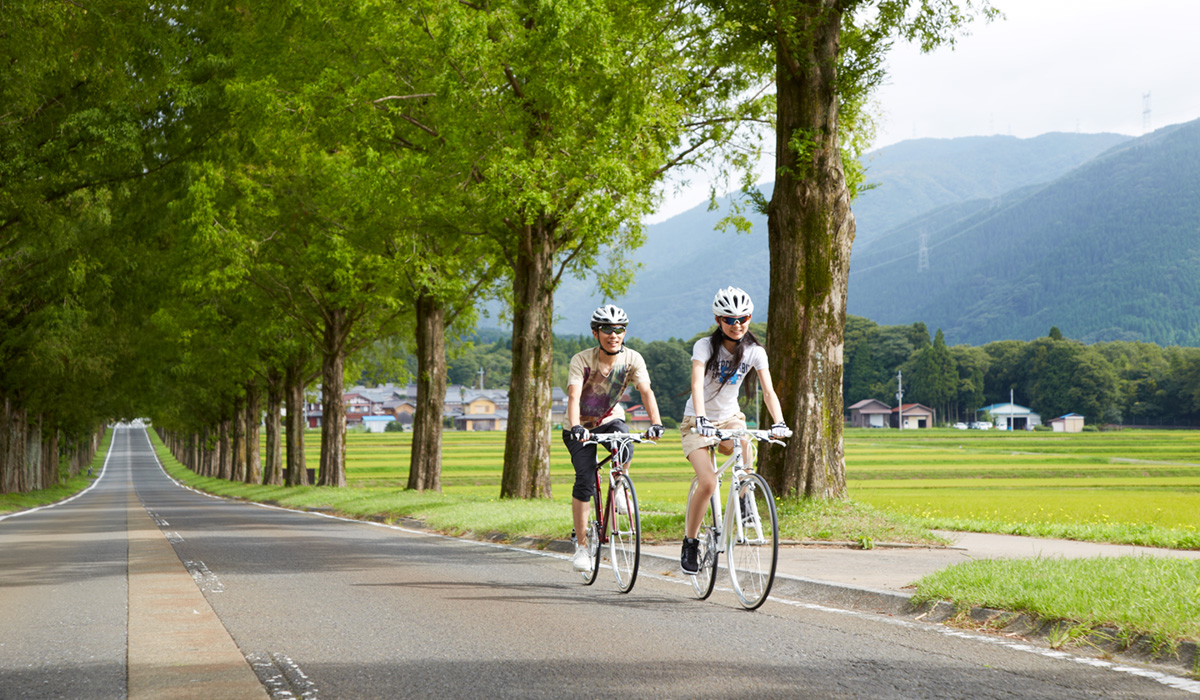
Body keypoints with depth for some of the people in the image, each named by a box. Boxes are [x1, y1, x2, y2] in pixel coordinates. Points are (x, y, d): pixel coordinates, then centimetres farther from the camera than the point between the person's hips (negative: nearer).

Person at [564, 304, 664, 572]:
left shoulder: (632, 359, -16)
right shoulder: (581, 360, -23)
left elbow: (646, 391, -26)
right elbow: (574, 396, -35)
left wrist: (656, 423, -43)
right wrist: (576, 427, -52)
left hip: (610, 419, 2)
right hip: (582, 425, -2)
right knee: (585, 480, -17)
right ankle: (581, 545, -8)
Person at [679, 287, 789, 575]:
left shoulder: (754, 351, -6)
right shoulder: (705, 346, -16)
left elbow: (768, 390, -15)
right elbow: (697, 383, -30)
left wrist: (779, 423, -32)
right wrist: (701, 419, -46)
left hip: (730, 417, 3)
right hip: (698, 421, -3)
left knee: (746, 447, -31)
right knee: (708, 483, -21)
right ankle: (690, 542, -2)